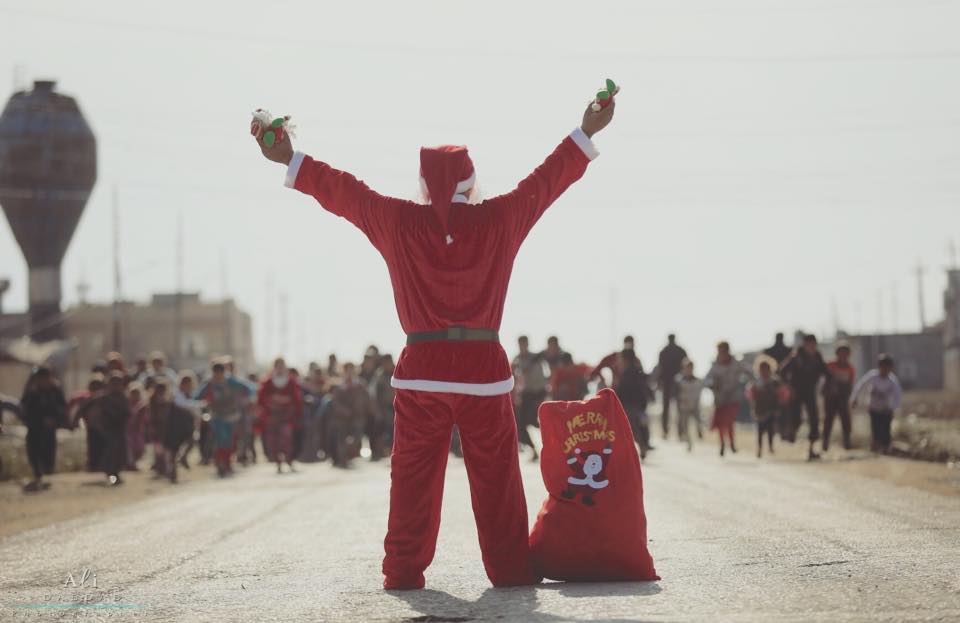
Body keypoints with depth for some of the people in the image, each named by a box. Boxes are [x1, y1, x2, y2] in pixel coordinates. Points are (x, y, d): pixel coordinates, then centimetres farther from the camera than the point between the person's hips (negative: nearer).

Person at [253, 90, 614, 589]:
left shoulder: (400, 223, 0)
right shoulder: (499, 221, 0)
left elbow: (342, 191, 8)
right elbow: (546, 180, 10)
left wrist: (291, 162, 18)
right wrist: (586, 135, 21)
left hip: (421, 371, 1)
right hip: (484, 368, 0)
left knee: (413, 476, 7)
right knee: (496, 477, 5)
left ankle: (404, 571, 8)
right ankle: (509, 567, 6)